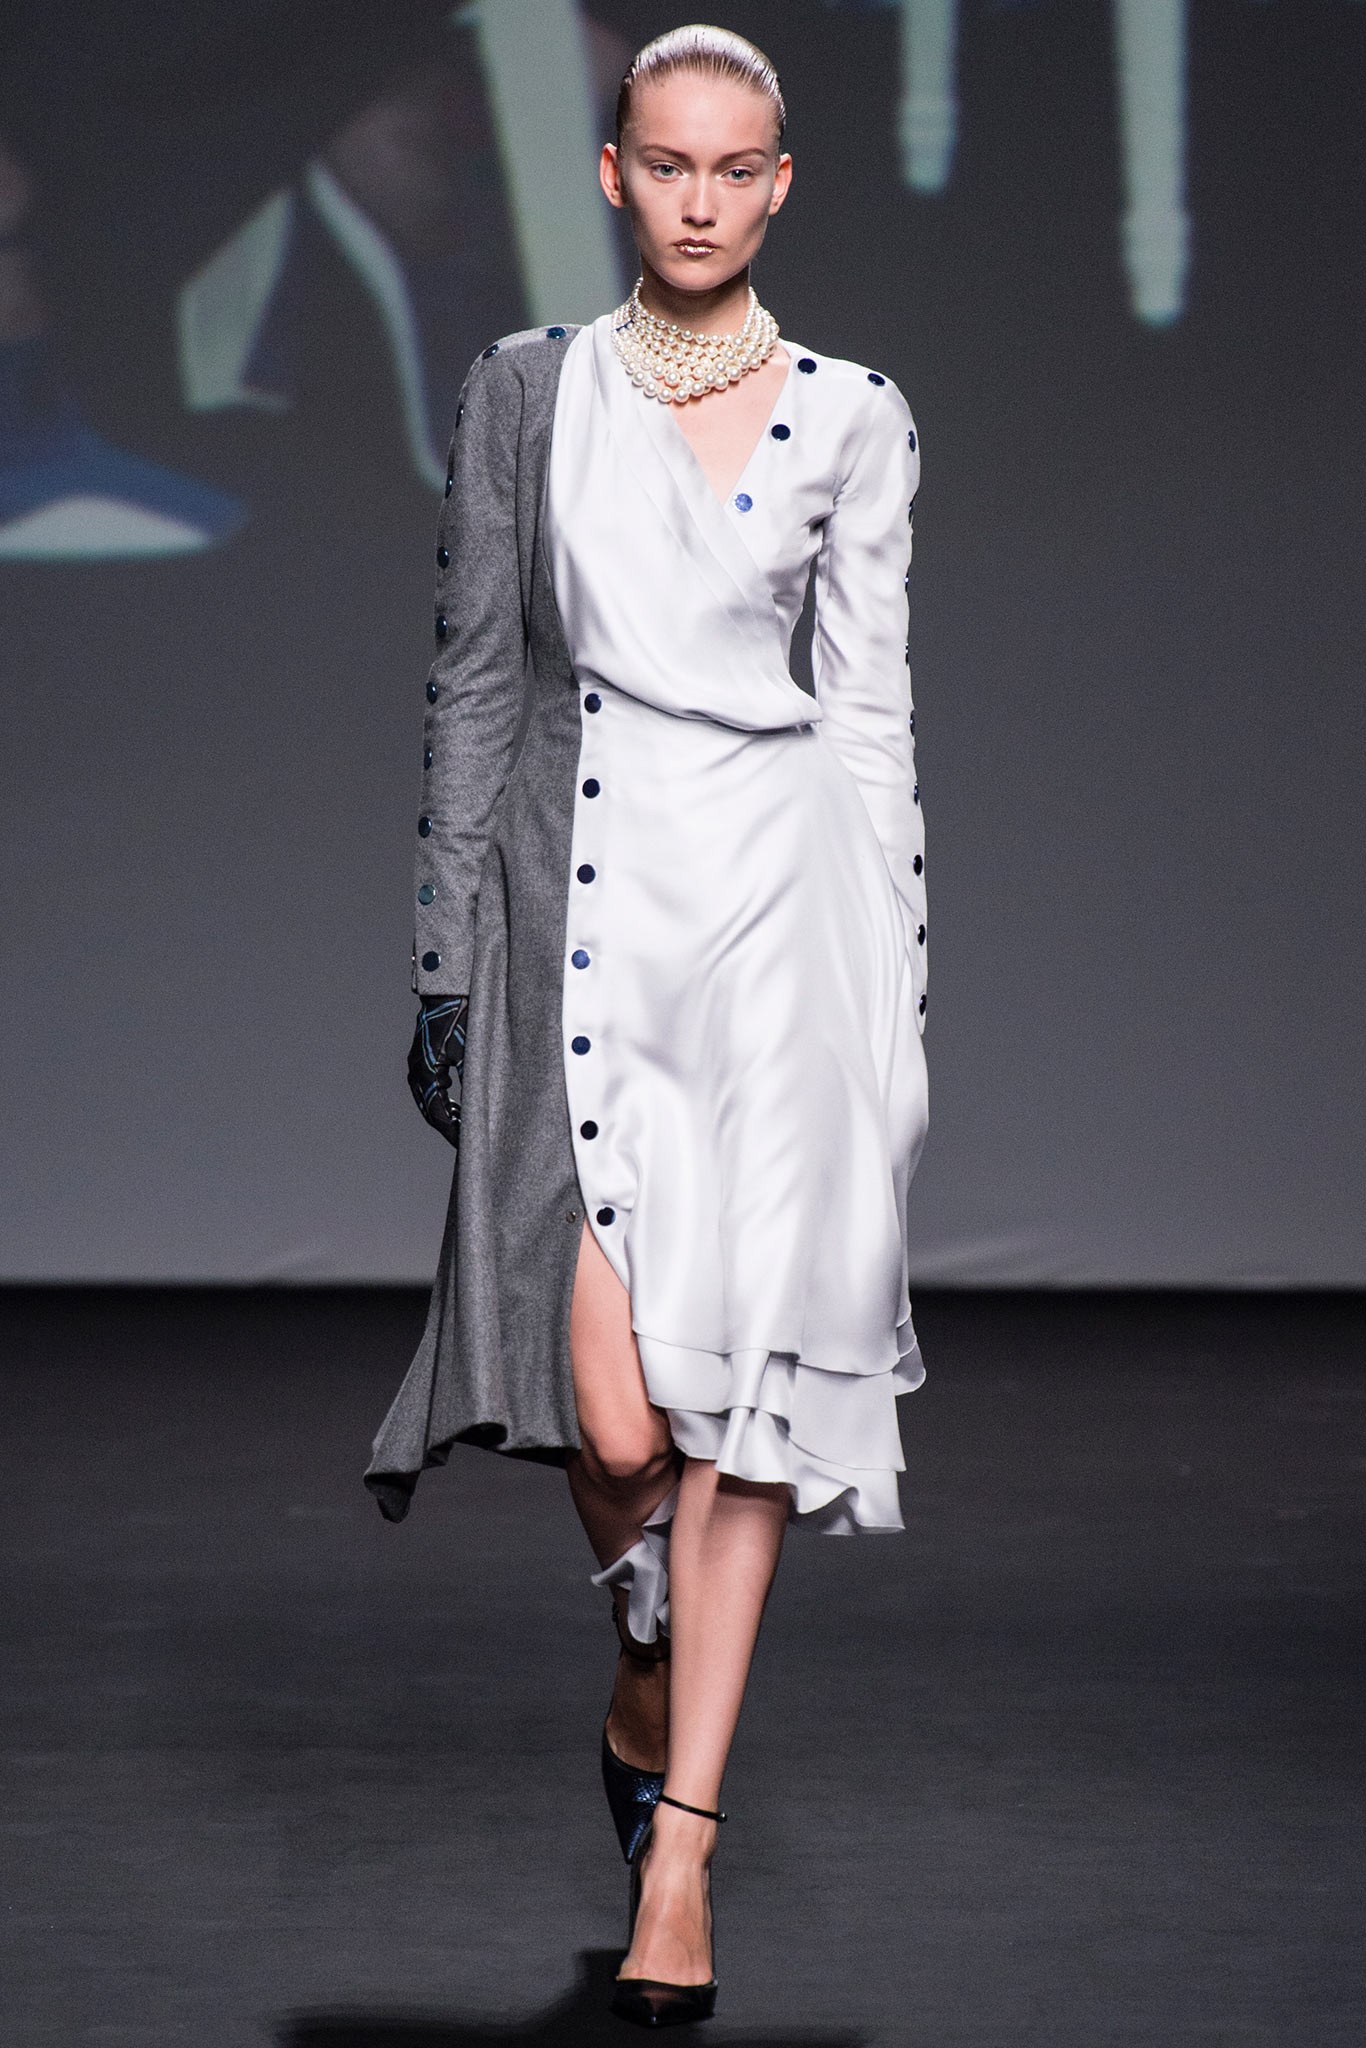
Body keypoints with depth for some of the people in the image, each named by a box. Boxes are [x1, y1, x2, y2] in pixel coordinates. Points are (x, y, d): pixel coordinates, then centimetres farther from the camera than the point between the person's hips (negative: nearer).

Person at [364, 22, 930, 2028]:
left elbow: (874, 708, 8)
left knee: (741, 1390, -3)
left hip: (784, 895, 0)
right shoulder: (527, 390, 7)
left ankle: (678, 1844, 6)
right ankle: (645, 1684, 24)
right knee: (613, 1416, -9)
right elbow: (474, 679, 8)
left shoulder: (852, 416, 7)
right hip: (580, 899, 0)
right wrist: (447, 958, 3)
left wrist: (899, 991, 4)